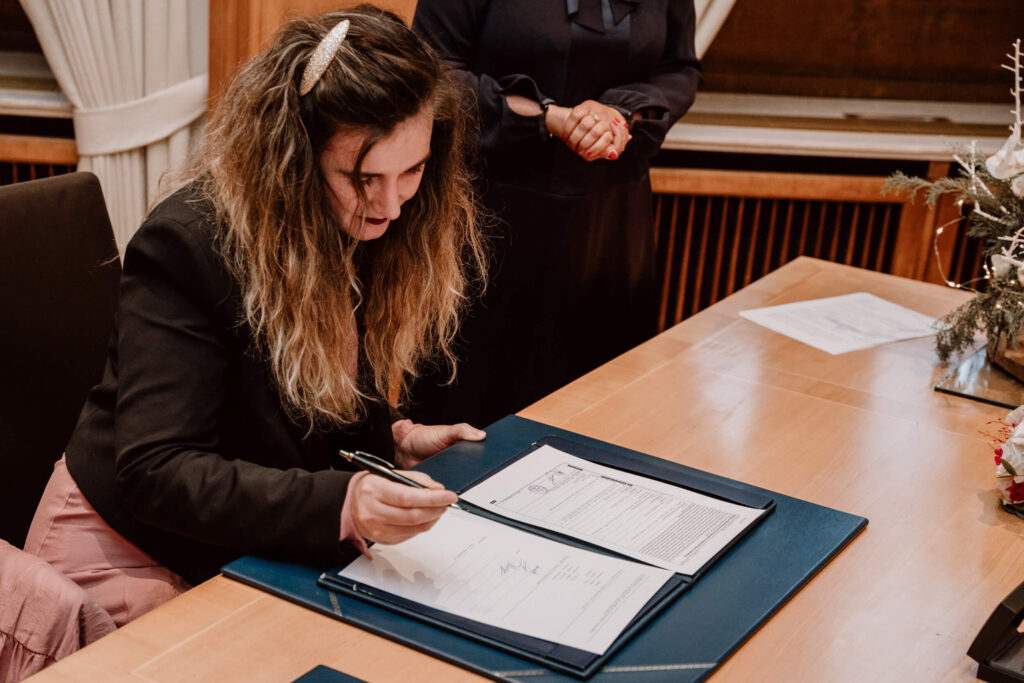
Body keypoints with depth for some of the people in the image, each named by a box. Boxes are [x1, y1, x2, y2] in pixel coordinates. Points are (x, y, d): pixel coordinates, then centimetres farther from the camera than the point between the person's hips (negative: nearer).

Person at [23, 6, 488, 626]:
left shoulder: (379, 228, -3)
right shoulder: (188, 243, -24)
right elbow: (154, 472, -28)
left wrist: (394, 439, -7)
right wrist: (340, 506, -39)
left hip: (281, 541, 6)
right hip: (136, 545, -6)